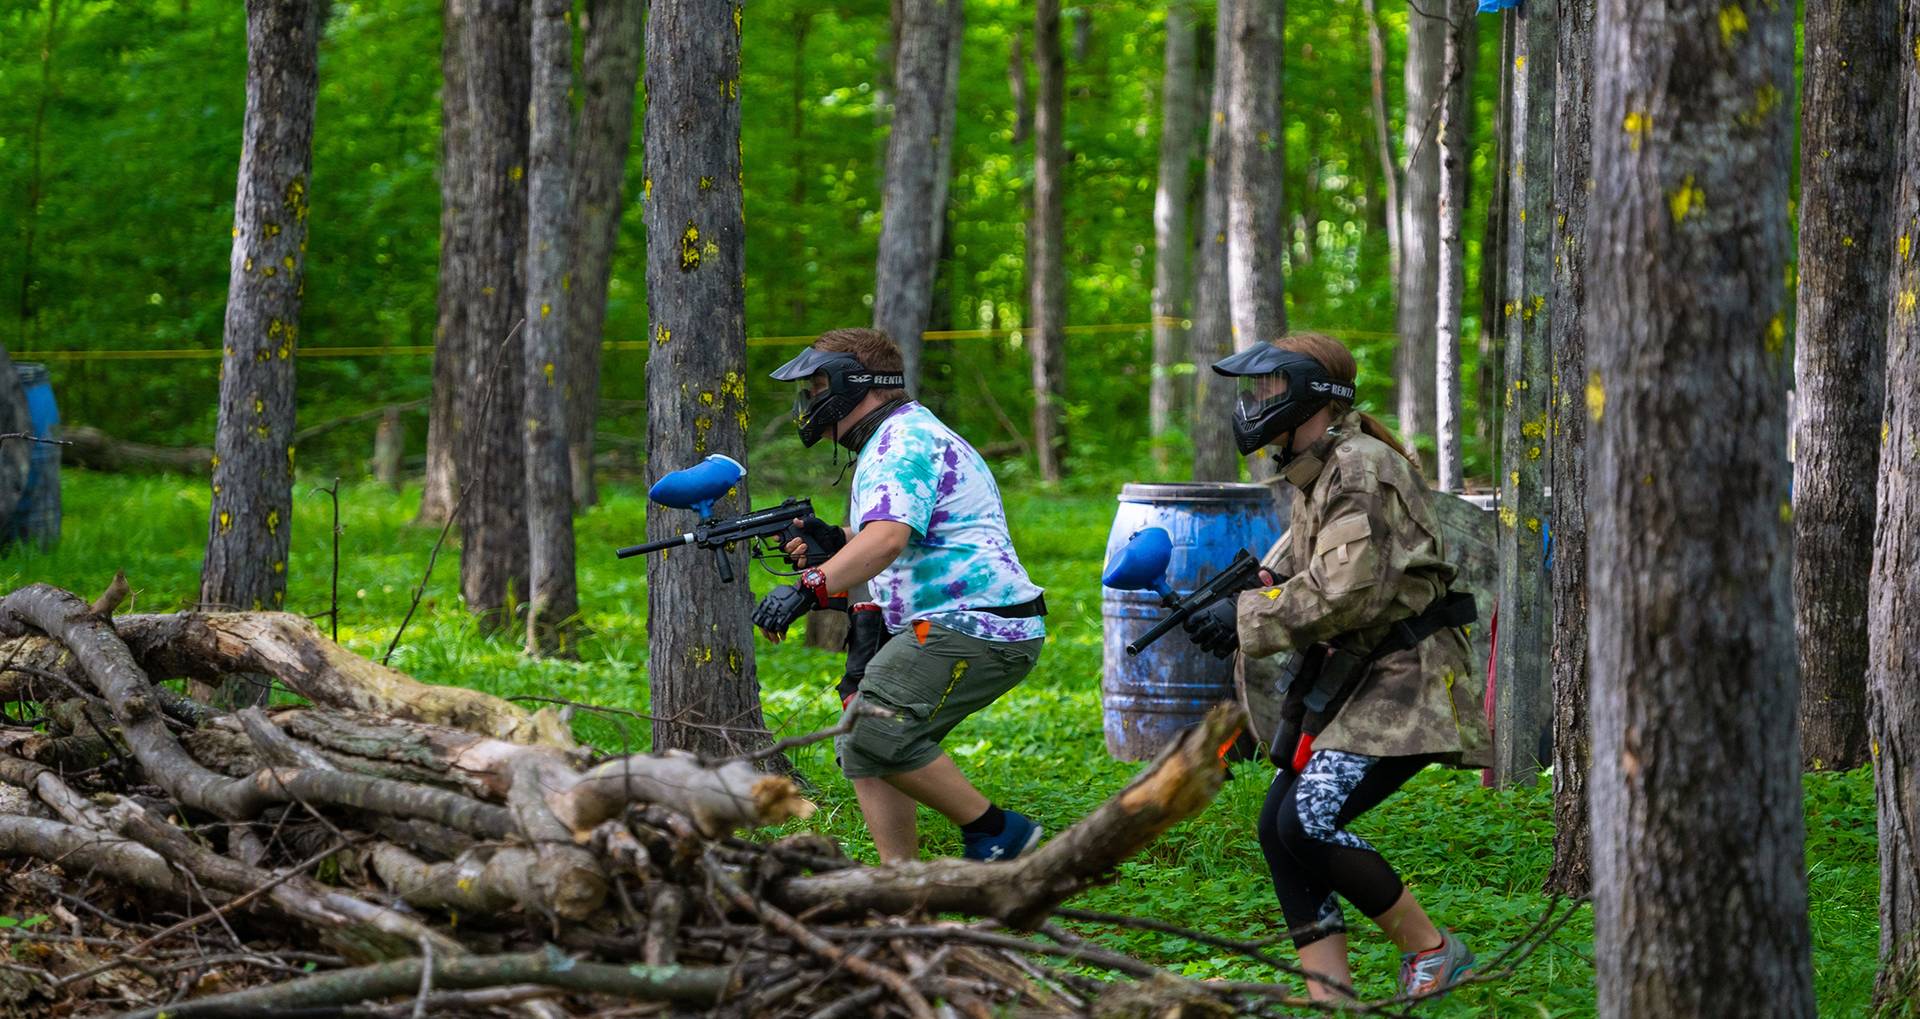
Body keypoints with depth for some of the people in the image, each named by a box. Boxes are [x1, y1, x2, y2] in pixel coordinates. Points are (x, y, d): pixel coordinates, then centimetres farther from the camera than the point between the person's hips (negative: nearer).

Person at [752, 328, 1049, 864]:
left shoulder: (903, 444, -13)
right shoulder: (902, 436, 23)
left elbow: (887, 539, -30)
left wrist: (812, 588, -42)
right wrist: (835, 544, 15)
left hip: (973, 630, -11)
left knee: (878, 730, -21)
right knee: (861, 745, 8)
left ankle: (993, 830, -9)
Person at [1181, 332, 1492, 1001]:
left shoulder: (1362, 470, -17)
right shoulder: (1314, 474, 15)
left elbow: (1346, 593, -24)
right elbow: (1298, 564, 24)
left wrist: (1245, 618, -18)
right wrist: (1232, 597, 5)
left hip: (1403, 684, -10)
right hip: (1346, 682, 10)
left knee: (1310, 823, -19)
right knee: (1279, 828, 2)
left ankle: (1432, 951, -4)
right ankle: (1329, 993, 3)